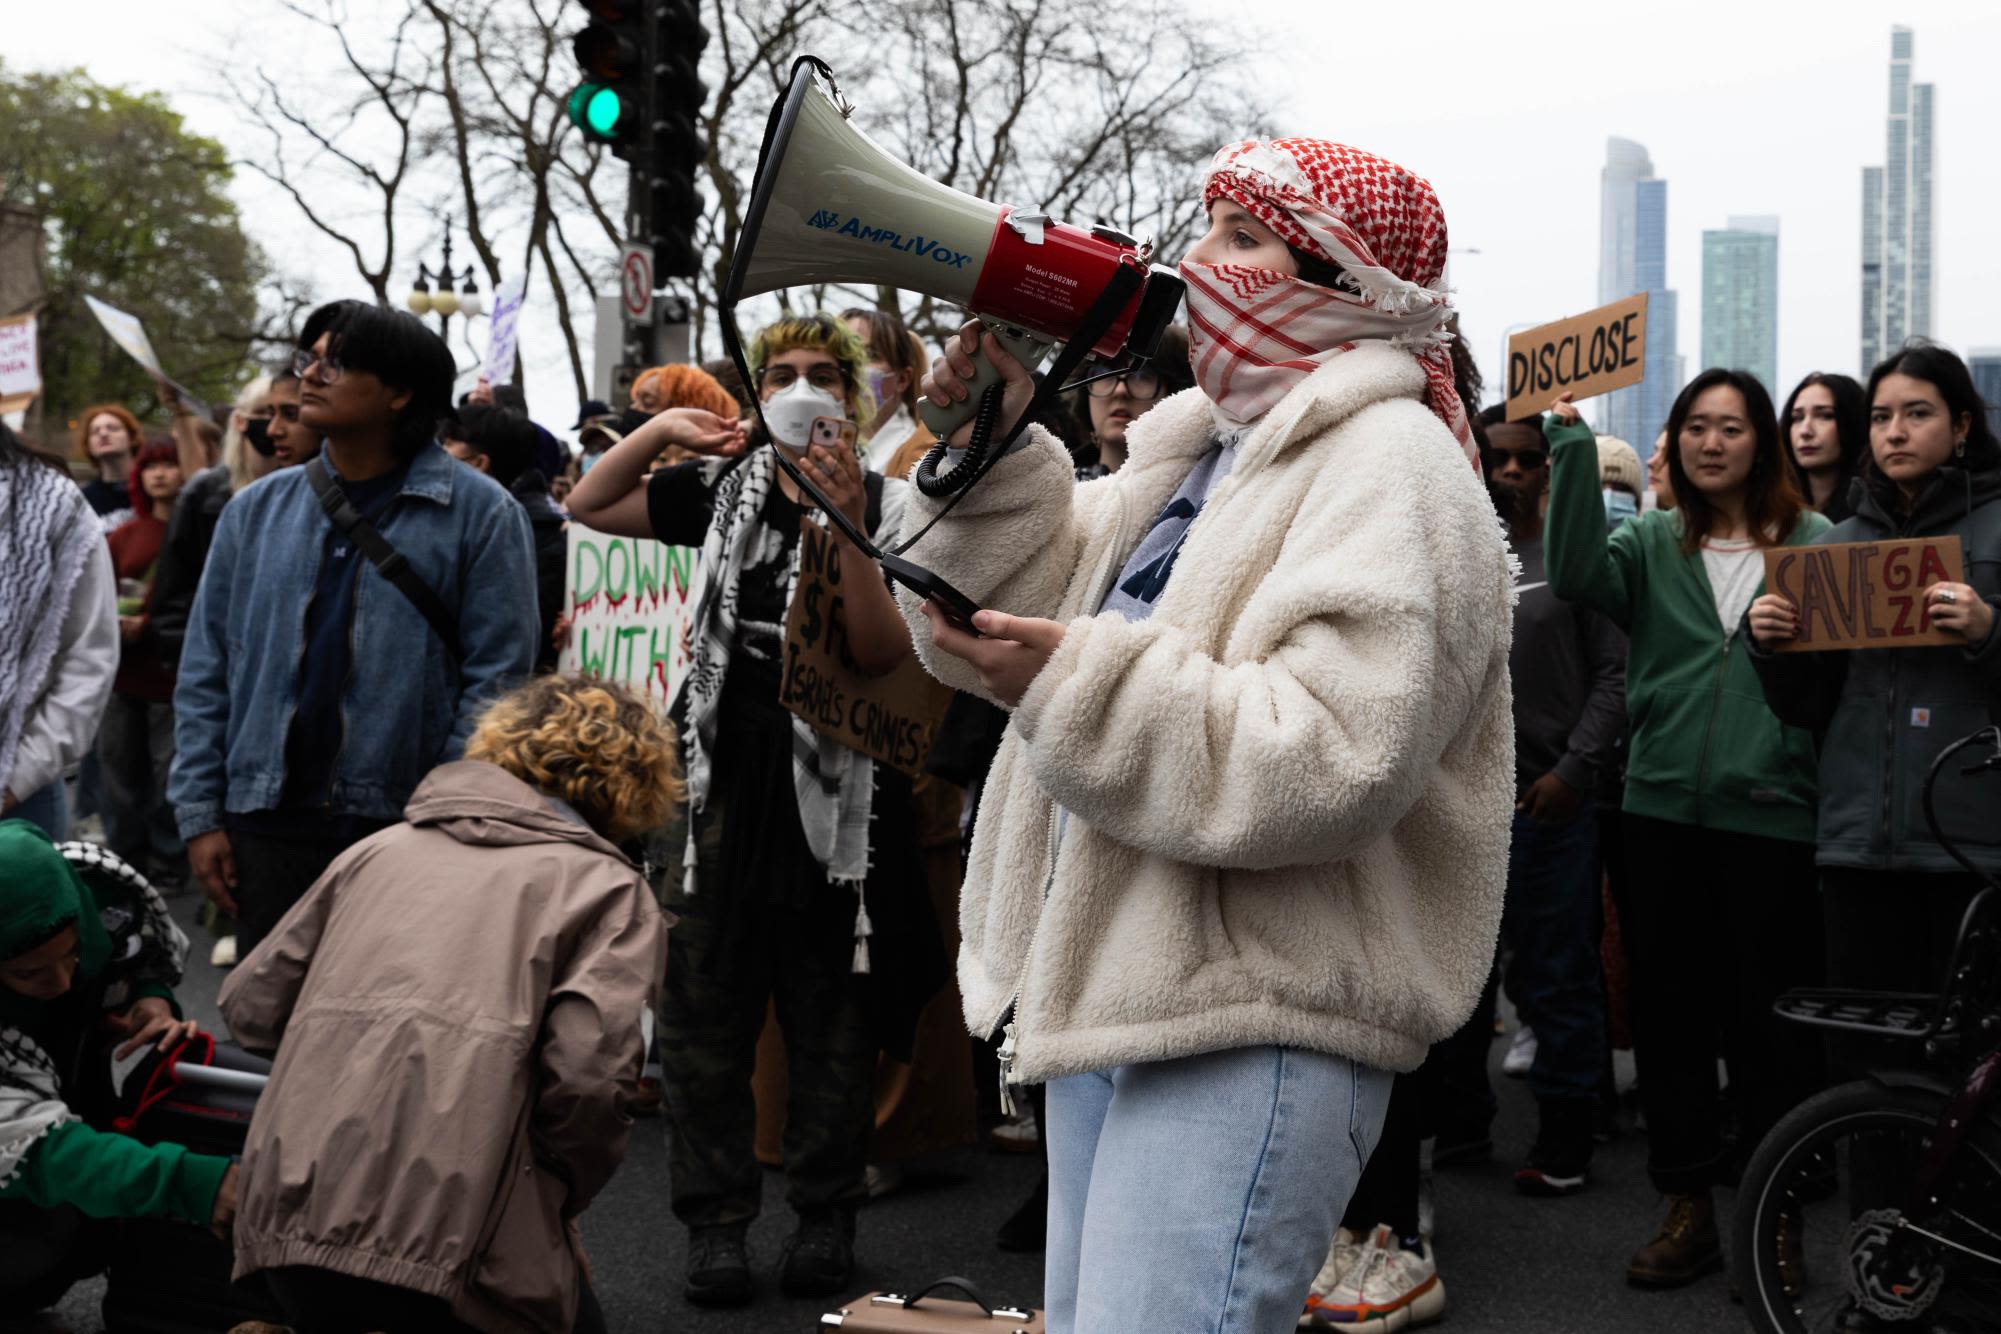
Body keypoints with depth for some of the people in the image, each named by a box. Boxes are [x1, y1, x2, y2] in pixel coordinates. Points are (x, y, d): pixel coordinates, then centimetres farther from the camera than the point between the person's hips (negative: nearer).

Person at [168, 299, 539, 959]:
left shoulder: (480, 514, -4)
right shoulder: (257, 509, 10)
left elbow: (495, 677, -7)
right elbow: (205, 674, 10)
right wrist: (200, 815, 3)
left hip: (407, 827, -4)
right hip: (268, 823, 4)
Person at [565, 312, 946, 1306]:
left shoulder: (887, 505, -2)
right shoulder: (728, 488, 8)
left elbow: (881, 653, -13)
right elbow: (588, 507, 14)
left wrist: (843, 528, -25)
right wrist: (658, 429, -2)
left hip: (832, 786, -2)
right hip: (723, 778, 3)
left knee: (830, 1019, 7)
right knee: (704, 1009, 4)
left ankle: (825, 1213, 20)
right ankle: (716, 1220, 15)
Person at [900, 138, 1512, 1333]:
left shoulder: (1391, 467, -11)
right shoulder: (1199, 451, 17)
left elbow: (1331, 764, -25)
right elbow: (1018, 608, 16)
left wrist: (1071, 680, -26)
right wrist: (989, 447, 2)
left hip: (1256, 1030, -9)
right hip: (1104, 996, 9)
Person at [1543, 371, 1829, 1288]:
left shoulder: (1814, 545, 4)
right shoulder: (1650, 543, 8)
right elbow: (1577, 574, -13)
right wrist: (1574, 449, -16)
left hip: (1773, 816, -2)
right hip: (1663, 810, 2)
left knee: (1767, 1024, 4)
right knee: (1670, 1014, 9)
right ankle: (1688, 1209, 21)